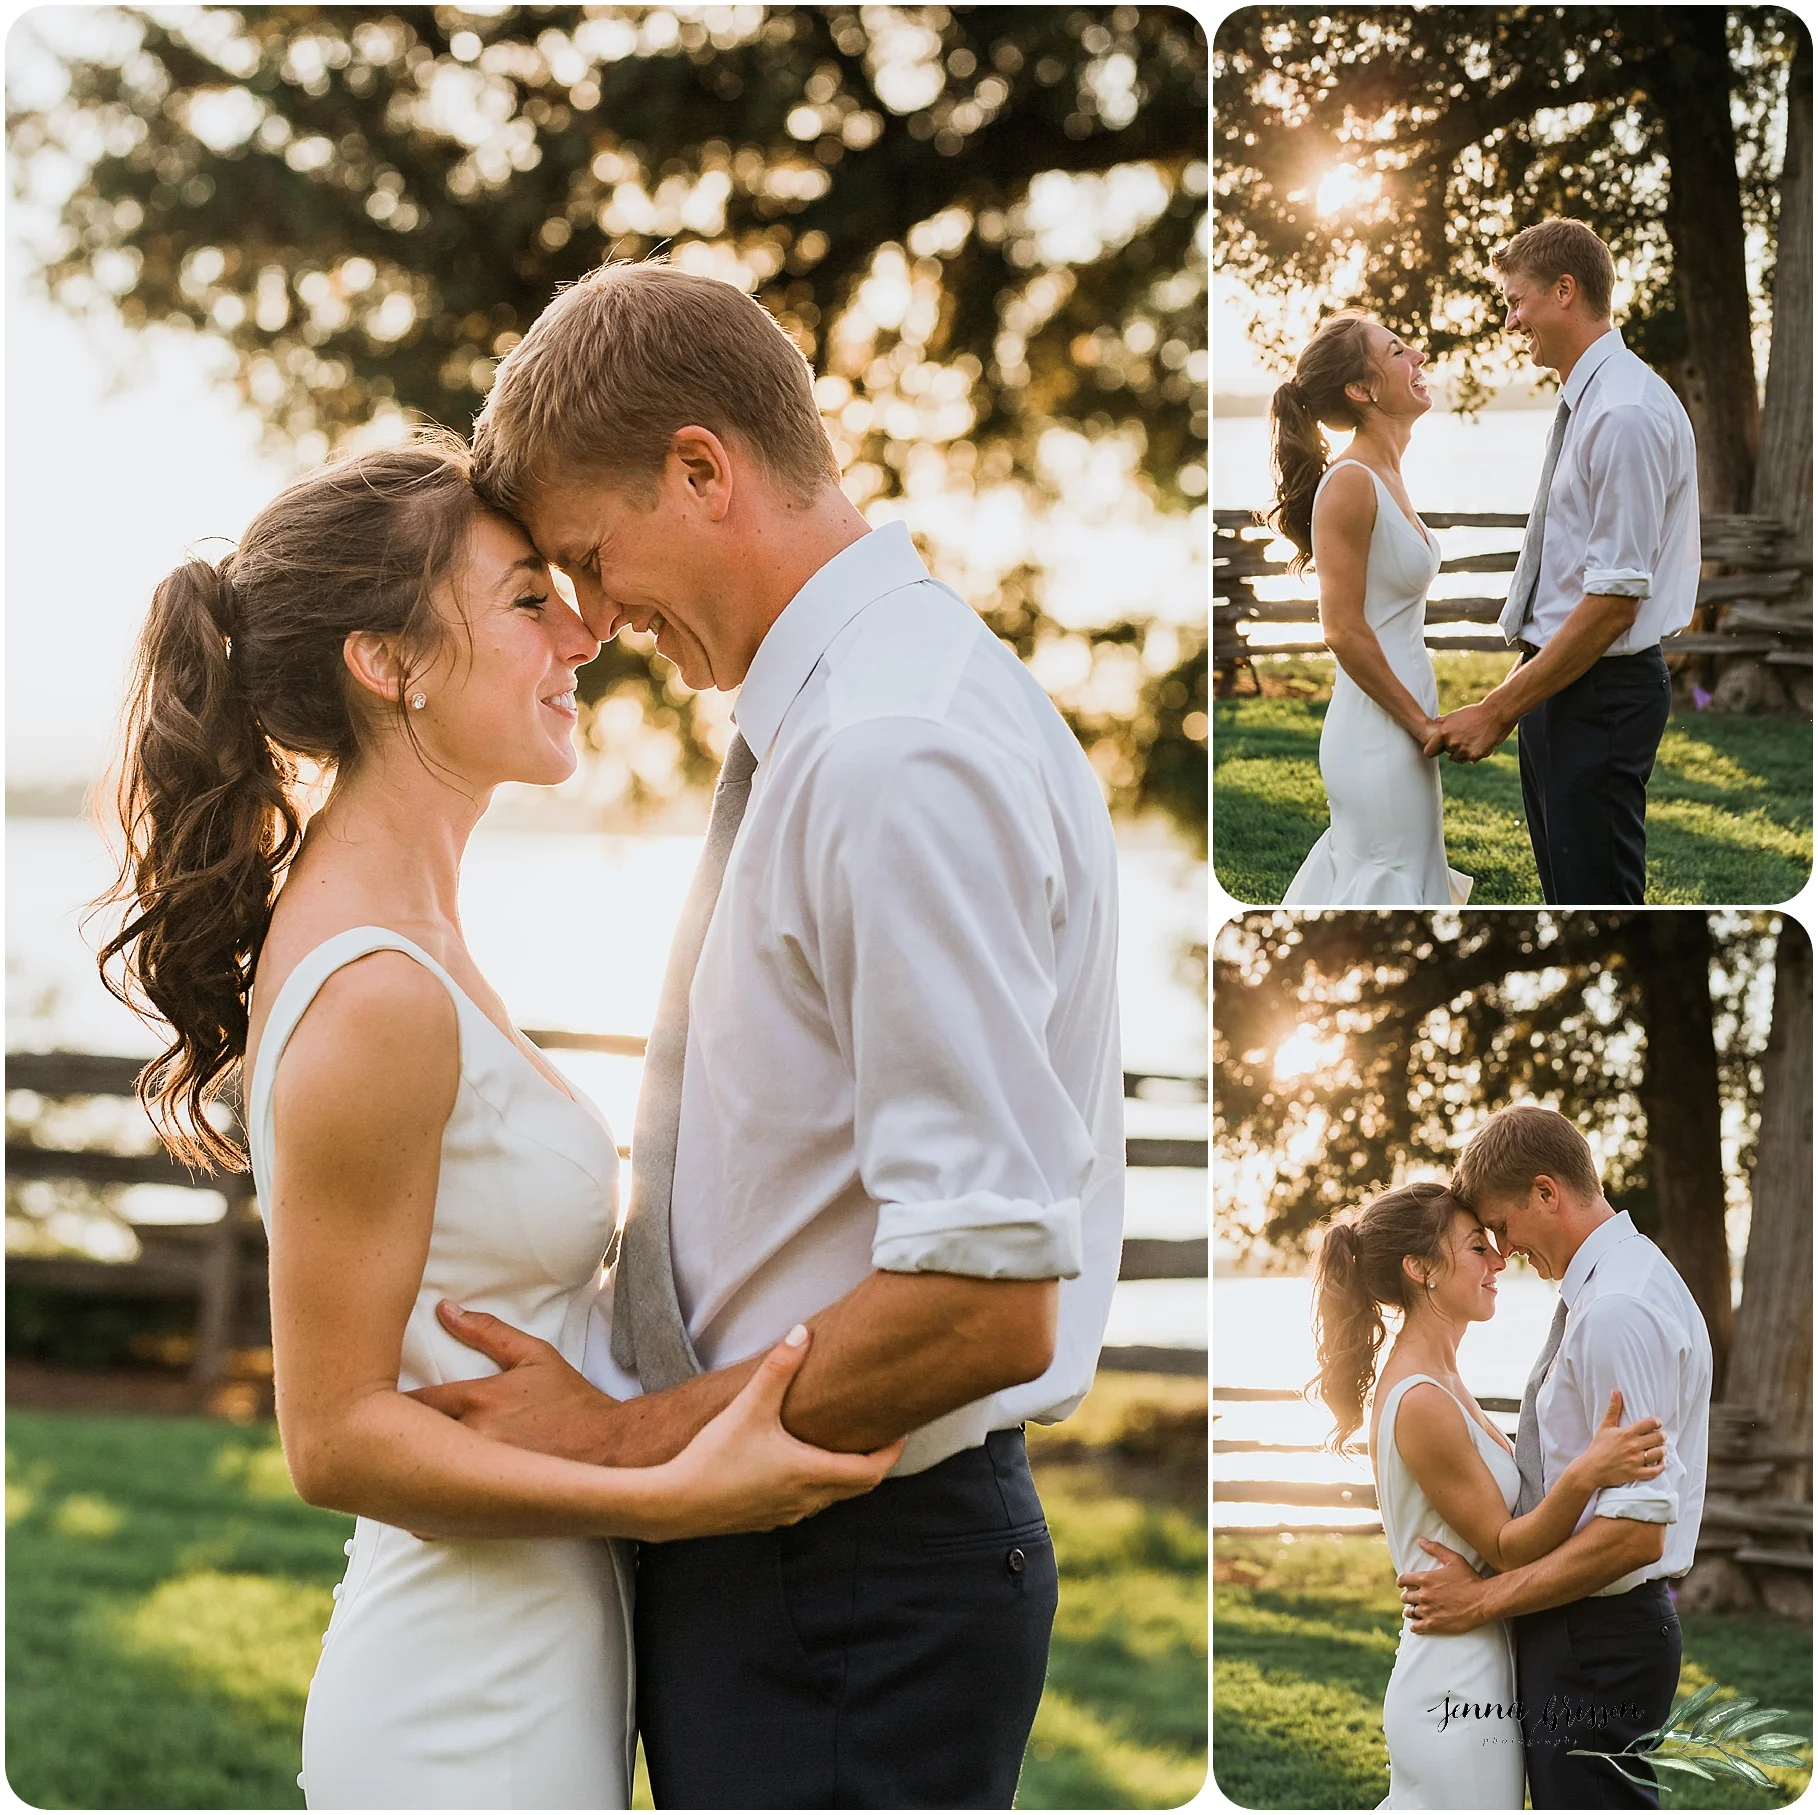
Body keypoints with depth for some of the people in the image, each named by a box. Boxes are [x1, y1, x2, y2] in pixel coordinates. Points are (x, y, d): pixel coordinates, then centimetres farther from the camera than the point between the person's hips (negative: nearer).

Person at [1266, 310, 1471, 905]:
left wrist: (1424, 718, 15)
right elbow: (1343, 630, -20)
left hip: (1394, 722, 9)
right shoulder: (1350, 484, -17)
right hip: (1378, 731, -9)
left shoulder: (1384, 478, 12)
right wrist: (1422, 723, -14)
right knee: (1387, 893, -3)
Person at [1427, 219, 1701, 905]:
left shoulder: (1626, 413, -20)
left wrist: (1497, 712, -19)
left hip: (1601, 691, -10)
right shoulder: (1586, 401, 11)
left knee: (1598, 898, -6)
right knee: (1565, 891, 17)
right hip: (1559, 678, 10)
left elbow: (1614, 602, -23)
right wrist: (1510, 702, 16)